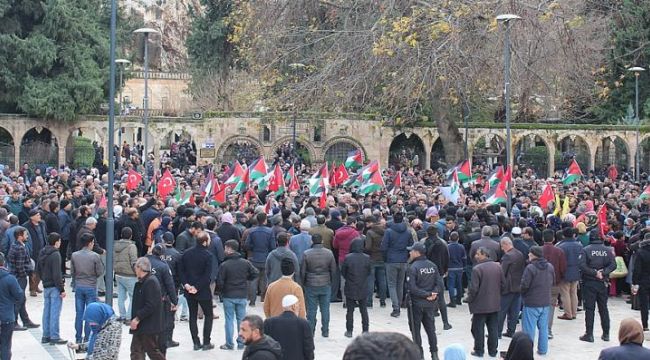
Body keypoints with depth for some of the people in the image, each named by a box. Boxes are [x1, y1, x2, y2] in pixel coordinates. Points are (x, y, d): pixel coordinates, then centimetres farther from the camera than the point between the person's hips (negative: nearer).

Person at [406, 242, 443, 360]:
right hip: (430, 303, 6)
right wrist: (434, 294, -10)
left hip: (416, 303, -5)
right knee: (430, 328, 15)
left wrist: (427, 294, -16)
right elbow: (440, 283, -1)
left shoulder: (413, 267, -15)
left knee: (415, 329, 6)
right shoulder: (433, 265, 3)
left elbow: (412, 288, -21)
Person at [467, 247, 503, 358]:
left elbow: (474, 288, -18)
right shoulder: (497, 266, 1)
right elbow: (503, 283, 8)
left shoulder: (477, 268, -19)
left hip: (480, 304, -6)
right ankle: (493, 351, 20)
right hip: (495, 303, 6)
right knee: (493, 328, 13)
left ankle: (479, 350, 13)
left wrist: (469, 299, -2)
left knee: (478, 328, 8)